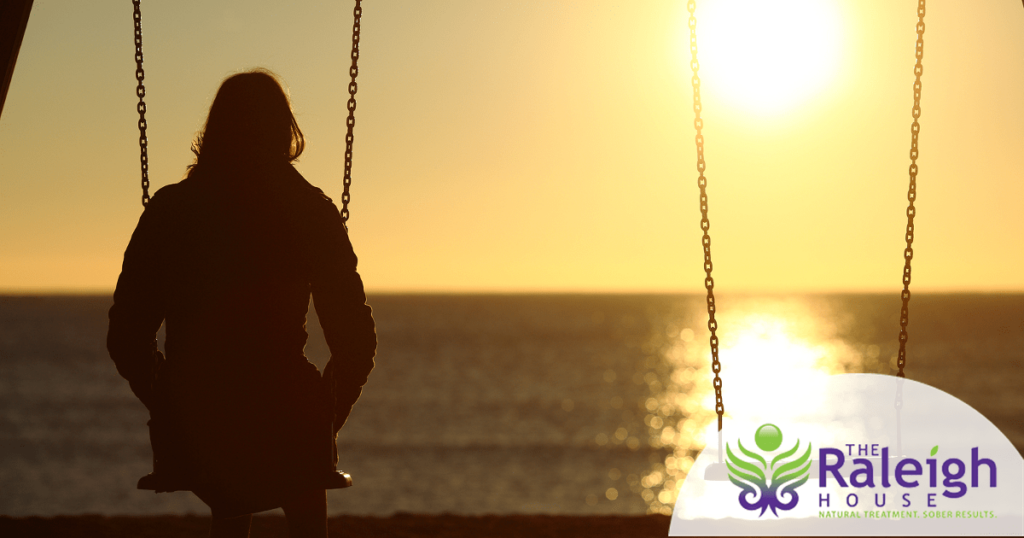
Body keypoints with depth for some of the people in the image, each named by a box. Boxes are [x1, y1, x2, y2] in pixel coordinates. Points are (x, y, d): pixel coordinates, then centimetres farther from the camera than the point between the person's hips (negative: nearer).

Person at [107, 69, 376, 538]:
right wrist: (326, 422, 12)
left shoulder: (169, 210, 0)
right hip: (283, 438, -1)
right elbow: (356, 342, -4)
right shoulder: (311, 212, -3)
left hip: (192, 441, 2)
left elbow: (125, 339, 1)